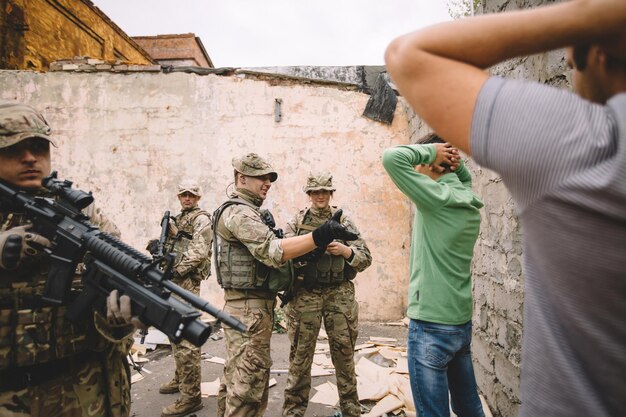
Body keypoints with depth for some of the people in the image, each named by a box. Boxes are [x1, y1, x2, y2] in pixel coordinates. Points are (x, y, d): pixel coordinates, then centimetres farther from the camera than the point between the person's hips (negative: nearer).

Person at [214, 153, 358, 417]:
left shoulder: (249, 212, 19)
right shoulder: (238, 212, -15)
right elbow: (272, 251, -29)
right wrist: (321, 235, -37)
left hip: (249, 304, 11)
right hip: (250, 307, -11)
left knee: (235, 377, 19)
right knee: (248, 384, -5)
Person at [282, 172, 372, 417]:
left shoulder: (343, 221, 6)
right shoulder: (297, 221, 6)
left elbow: (366, 258, 3)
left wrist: (344, 250, -17)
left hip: (339, 294, 1)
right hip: (305, 294, 0)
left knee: (344, 354, 9)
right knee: (300, 355, 6)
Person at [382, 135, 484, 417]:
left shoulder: (438, 197, -16)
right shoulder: (469, 202, 6)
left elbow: (392, 157, -22)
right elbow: (465, 179, 29)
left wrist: (430, 150, -8)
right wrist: (457, 163, 9)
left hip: (431, 325, -8)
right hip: (462, 323, 8)